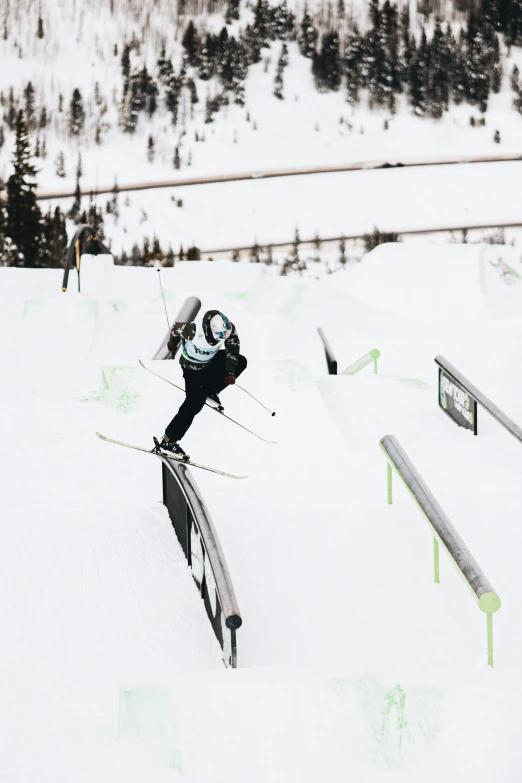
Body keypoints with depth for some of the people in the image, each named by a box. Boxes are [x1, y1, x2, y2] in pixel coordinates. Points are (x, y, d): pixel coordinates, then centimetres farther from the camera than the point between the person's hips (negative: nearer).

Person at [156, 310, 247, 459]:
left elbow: (232, 351, -12)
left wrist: (230, 373, -23)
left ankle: (210, 390, 20)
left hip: (212, 361, 6)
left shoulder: (229, 329, -26)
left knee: (240, 362, 1)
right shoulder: (193, 330, -40)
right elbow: (176, 328, -19)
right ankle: (168, 441, -5)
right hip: (193, 367, -6)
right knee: (195, 403, -14)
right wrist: (172, 343, 3)